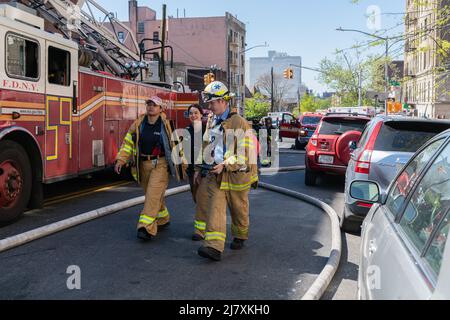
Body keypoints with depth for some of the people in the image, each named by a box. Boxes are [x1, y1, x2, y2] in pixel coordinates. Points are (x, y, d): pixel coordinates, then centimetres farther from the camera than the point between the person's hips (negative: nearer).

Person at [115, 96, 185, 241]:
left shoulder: (165, 125, -4)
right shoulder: (138, 124, 3)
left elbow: (174, 145, 3)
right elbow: (128, 143, 3)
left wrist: (179, 163, 5)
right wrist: (121, 160, -6)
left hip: (160, 165, -4)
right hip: (144, 164, 4)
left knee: (153, 195, -14)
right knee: (154, 195, 16)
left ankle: (147, 228, -15)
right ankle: (163, 219, 36)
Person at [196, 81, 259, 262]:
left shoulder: (239, 123, -11)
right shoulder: (211, 122, 12)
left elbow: (245, 152, -16)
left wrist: (225, 165, -22)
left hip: (235, 174, -5)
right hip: (214, 175, 5)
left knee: (239, 209, 12)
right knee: (215, 209, -8)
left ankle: (240, 237, 36)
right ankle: (214, 247, -15)